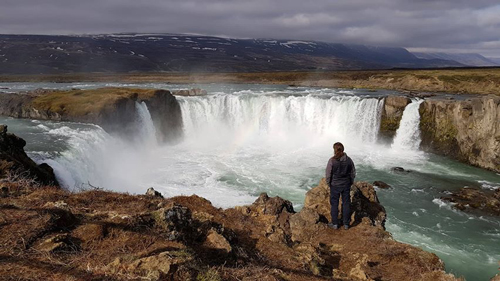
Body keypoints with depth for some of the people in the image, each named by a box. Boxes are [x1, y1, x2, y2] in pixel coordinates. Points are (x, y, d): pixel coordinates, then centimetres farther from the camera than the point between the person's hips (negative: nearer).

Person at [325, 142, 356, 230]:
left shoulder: (332, 161, -17)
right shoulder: (349, 160, -7)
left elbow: (328, 174, -10)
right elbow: (353, 173, 3)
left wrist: (328, 183, 6)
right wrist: (351, 182, 17)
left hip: (335, 185, -3)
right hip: (346, 185, 3)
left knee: (334, 204, 10)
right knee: (346, 203, 13)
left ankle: (335, 223, 19)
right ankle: (346, 223, 22)